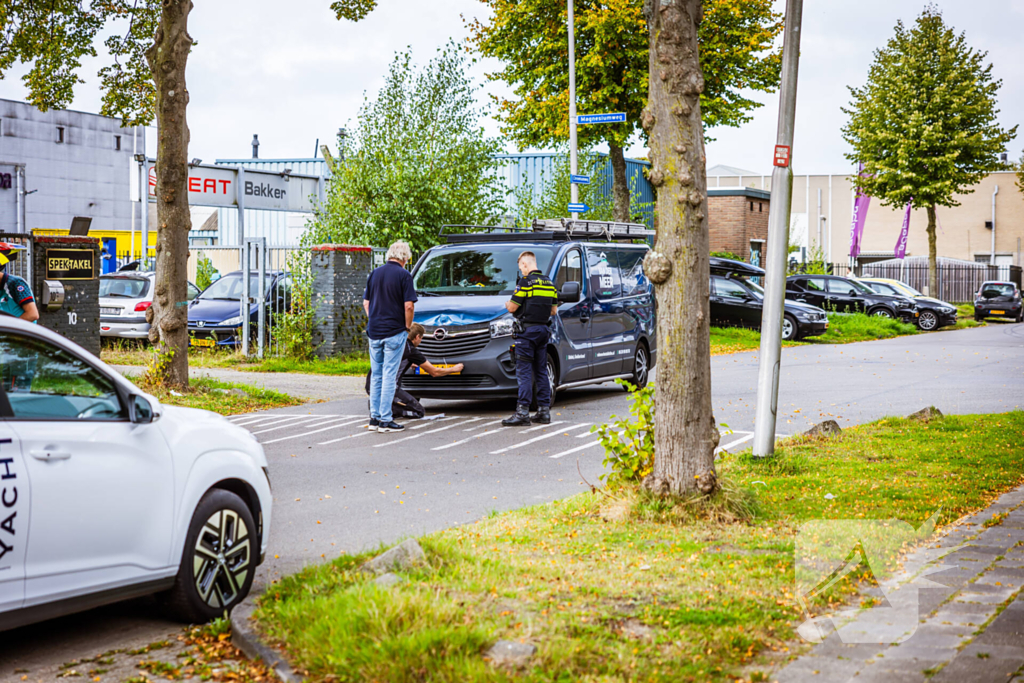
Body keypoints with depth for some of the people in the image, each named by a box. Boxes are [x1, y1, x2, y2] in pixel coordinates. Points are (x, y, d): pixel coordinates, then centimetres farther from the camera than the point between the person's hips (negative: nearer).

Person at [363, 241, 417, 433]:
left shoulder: (375, 273, 9)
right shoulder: (403, 275, -9)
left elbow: (366, 303, 12)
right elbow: (408, 306, -14)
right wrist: (408, 327, 0)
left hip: (374, 332, 5)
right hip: (395, 332, -5)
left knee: (376, 375, 13)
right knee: (389, 376, -3)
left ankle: (375, 417, 15)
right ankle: (385, 420, -3)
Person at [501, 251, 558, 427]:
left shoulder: (526, 281, -12)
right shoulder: (549, 283, 12)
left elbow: (512, 307, -12)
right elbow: (554, 310, 16)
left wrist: (508, 305, 10)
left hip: (527, 330, -7)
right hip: (543, 330, 7)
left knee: (524, 372, -7)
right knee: (541, 372, 11)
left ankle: (522, 412, -11)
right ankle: (544, 411, 11)